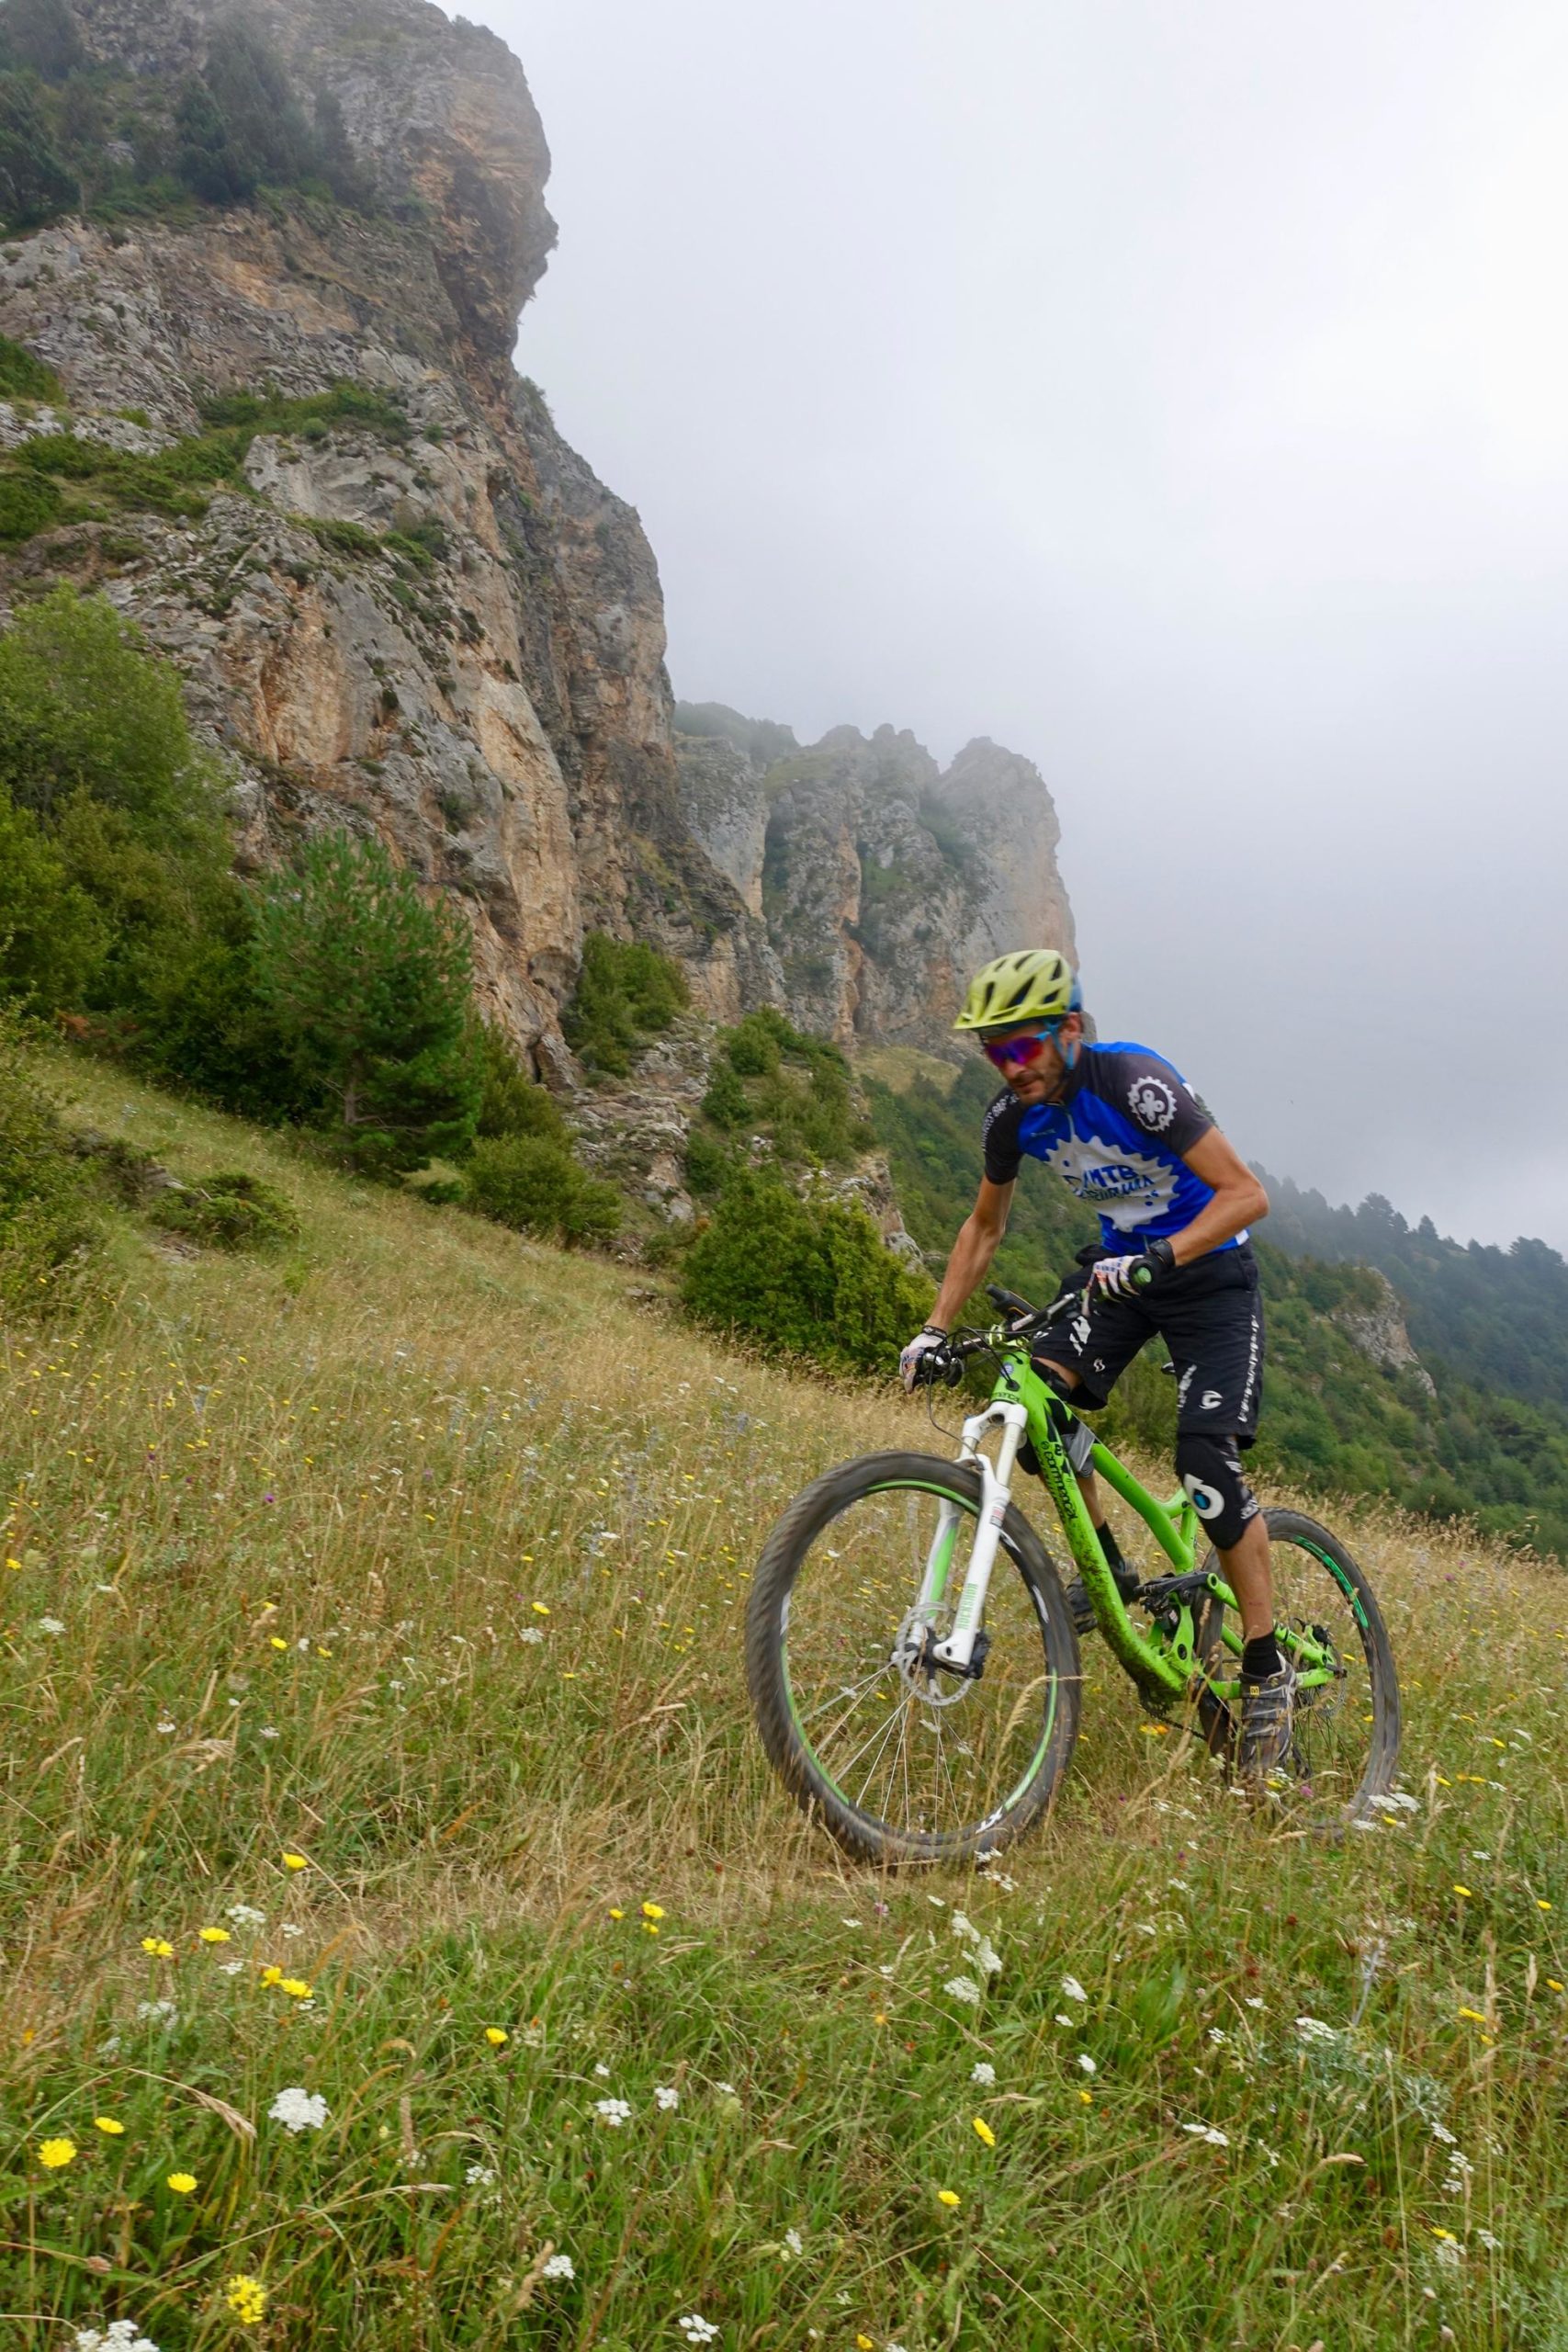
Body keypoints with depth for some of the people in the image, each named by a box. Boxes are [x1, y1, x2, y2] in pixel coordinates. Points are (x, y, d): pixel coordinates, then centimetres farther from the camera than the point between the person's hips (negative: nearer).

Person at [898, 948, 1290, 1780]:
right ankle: (1108, 1568, 3)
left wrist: (1156, 1258, -42)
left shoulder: (1134, 1081, -27)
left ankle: (1267, 1670, -3)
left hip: (1208, 1272, -5)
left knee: (1205, 1460, -19)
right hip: (1123, 1267, 6)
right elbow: (985, 1227, 7)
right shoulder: (1013, 1115, -8)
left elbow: (1246, 1194, -29)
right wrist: (936, 1328, -1)